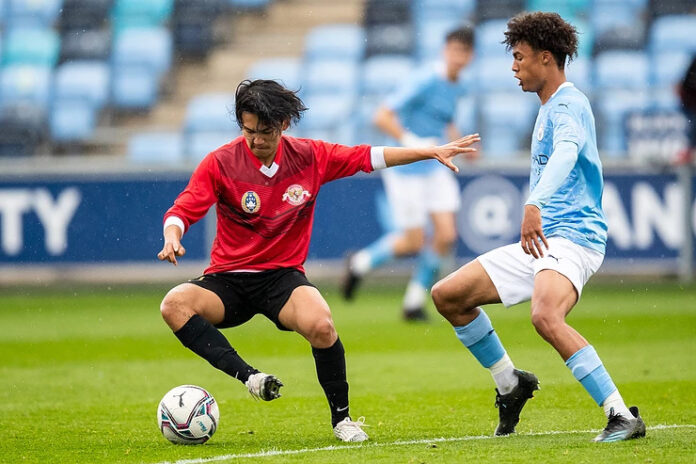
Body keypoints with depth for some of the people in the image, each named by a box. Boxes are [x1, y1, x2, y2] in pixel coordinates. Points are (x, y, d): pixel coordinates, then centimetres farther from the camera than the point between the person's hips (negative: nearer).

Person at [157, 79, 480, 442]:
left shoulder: (309, 156, 0)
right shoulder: (221, 163, -7)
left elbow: (367, 157, 9)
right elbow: (182, 211, -10)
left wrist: (433, 152, 7)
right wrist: (172, 238, -33)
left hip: (283, 276, 0)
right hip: (228, 280, 0)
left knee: (321, 325, -32)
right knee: (174, 305, -31)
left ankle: (341, 416, -10)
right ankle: (250, 377, -35)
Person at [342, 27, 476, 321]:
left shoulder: (456, 89, 7)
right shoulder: (425, 83, -18)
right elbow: (381, 117, -20)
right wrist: (412, 143, -28)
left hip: (435, 169, 7)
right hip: (405, 171, -7)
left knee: (446, 236, -5)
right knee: (413, 243, -3)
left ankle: (415, 301, 10)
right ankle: (360, 263, 24)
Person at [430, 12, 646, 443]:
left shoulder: (569, 105, -11)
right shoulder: (548, 109, 21)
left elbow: (565, 154, -33)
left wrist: (535, 205, -49)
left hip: (573, 237, -10)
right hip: (539, 241, 10)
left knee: (546, 317, -37)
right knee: (448, 295, 7)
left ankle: (623, 416, -34)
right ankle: (510, 383, 21)